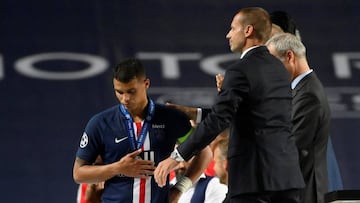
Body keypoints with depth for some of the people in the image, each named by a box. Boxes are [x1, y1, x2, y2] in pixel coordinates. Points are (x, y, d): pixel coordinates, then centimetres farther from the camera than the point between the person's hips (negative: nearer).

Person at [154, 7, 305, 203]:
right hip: (287, 172, 8)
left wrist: (177, 156, -18)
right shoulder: (279, 68, 16)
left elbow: (218, 120, -18)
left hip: (254, 173, -8)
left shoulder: (241, 70, -10)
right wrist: (197, 113, 25)